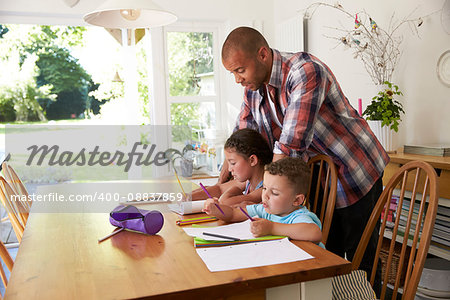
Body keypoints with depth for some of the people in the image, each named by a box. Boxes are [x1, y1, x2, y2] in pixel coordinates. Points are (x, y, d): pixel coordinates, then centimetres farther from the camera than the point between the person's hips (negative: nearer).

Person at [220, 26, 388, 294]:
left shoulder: (307, 71, -28)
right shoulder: (253, 89, -3)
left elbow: (290, 147, -34)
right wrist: (220, 187, -8)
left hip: (355, 172, -6)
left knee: (360, 261, 6)